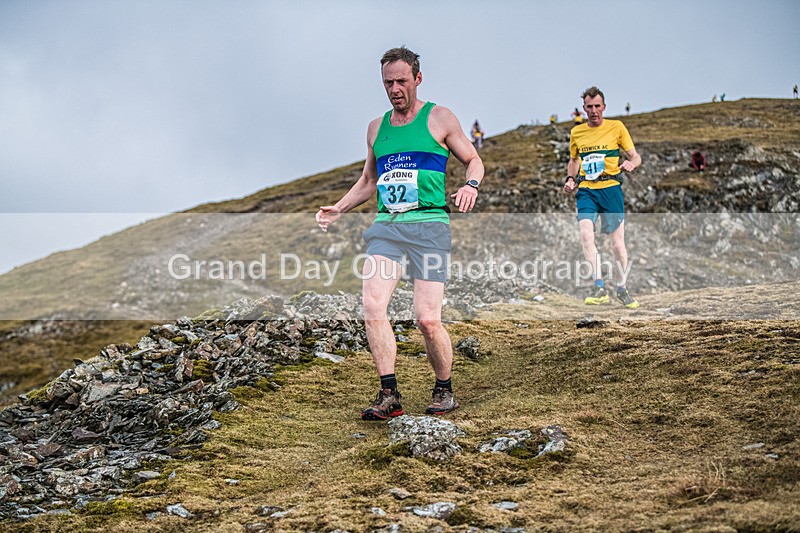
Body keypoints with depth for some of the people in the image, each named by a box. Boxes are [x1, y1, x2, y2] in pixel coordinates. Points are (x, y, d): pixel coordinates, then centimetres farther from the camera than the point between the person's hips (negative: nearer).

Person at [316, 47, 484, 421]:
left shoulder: (439, 119, 7)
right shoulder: (377, 127, 19)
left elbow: (473, 160, 12)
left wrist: (471, 185, -10)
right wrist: (338, 209, 15)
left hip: (428, 225, -4)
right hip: (386, 226, 4)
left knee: (427, 319, -11)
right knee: (372, 309, -14)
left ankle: (444, 391, 12)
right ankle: (389, 396, -8)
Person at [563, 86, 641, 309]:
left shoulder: (616, 127, 3)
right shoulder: (576, 132, 11)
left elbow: (635, 156, 5)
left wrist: (631, 163, -18)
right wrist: (570, 178, 8)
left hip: (611, 188, -2)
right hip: (586, 190, 2)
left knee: (617, 242, 0)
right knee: (586, 234, -20)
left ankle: (622, 289, 19)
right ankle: (599, 288, -20)